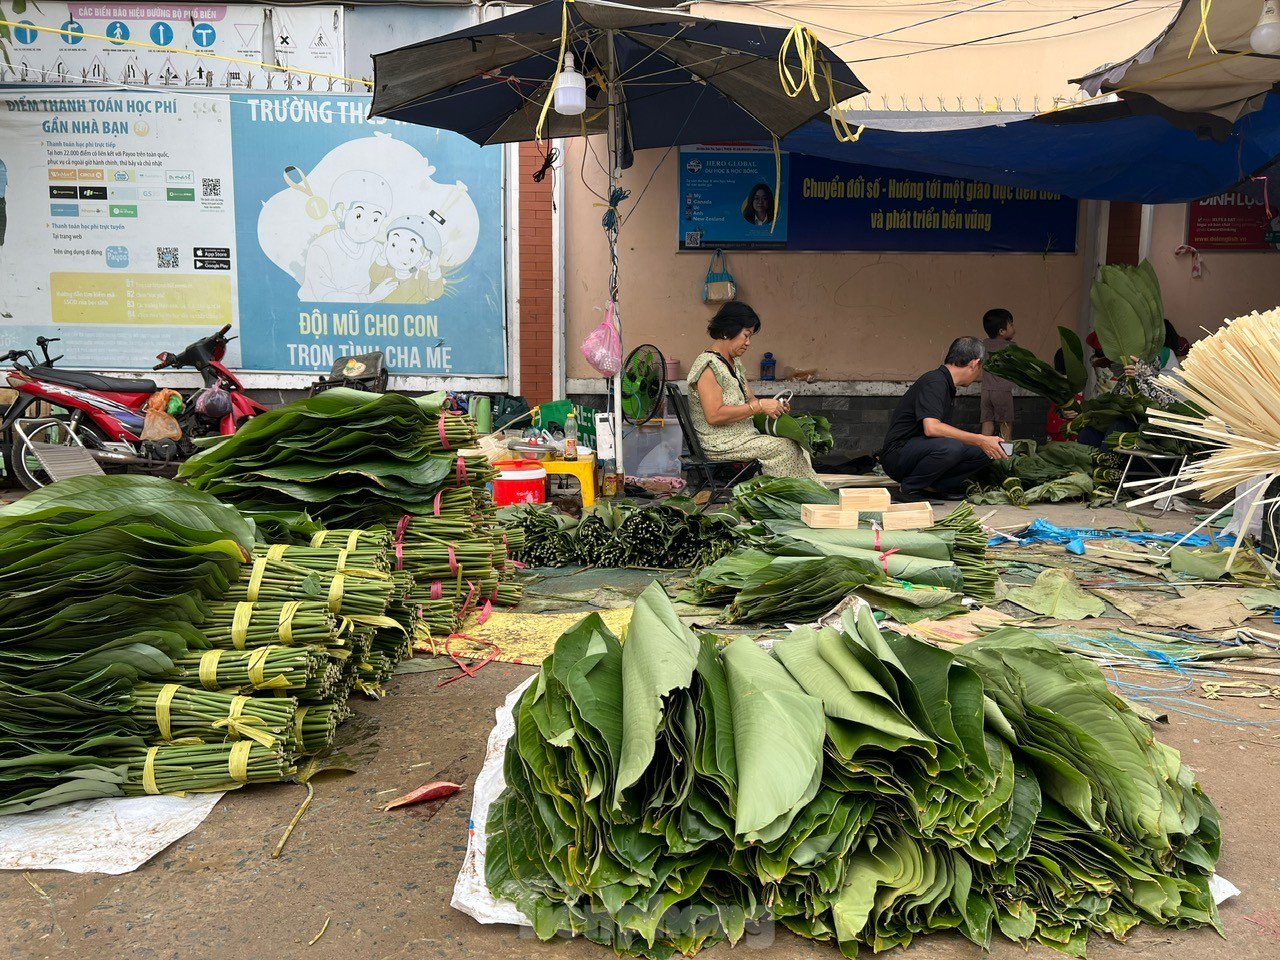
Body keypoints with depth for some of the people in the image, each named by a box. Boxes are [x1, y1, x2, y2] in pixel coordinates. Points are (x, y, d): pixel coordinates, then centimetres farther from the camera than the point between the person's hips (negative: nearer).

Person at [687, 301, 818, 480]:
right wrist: (759, 406, -21)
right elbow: (714, 416, -23)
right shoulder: (708, 366, -15)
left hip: (742, 436, 9)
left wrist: (774, 405, -3)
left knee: (793, 445, -12)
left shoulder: (734, 363, 16)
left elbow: (750, 399, 19)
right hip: (719, 444, -9)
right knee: (787, 448, -19)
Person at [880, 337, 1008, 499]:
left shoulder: (947, 386, 16)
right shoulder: (934, 382, -16)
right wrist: (980, 440, -28)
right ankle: (910, 488, -14)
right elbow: (931, 428, -30)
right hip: (898, 454, -9)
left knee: (983, 453, -2)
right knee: (950, 447, -36)